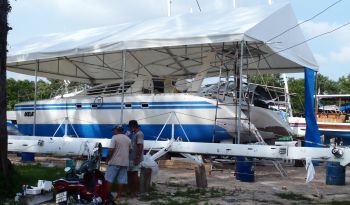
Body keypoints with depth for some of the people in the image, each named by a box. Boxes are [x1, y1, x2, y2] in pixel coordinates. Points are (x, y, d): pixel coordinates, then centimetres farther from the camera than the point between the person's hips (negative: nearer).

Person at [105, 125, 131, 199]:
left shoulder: (115, 137, -8)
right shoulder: (128, 139, 11)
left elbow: (111, 150, -15)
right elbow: (129, 151, 15)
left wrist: (108, 159, -4)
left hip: (115, 162, -5)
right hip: (125, 162, 6)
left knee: (110, 179, 2)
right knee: (121, 180, 6)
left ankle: (108, 194, 2)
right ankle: (119, 195, 7)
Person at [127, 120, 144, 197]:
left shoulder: (139, 134, -14)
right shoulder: (134, 134, 17)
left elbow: (140, 146, -22)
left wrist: (137, 158, -25)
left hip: (135, 158, -10)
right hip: (131, 158, 10)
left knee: (134, 174, -5)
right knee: (130, 174, 13)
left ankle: (135, 192, 2)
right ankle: (131, 190, 22)